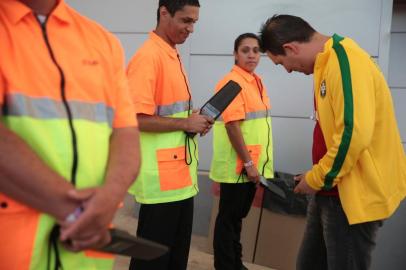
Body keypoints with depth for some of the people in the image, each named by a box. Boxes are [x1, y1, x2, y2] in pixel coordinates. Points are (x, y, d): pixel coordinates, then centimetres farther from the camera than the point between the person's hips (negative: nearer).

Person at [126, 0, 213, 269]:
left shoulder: (174, 55, 13)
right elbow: (137, 118, -22)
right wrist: (186, 123, -15)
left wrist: (195, 121, 3)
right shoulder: (148, 56, -15)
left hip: (181, 174, 9)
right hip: (162, 177, -9)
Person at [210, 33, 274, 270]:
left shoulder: (257, 81, 11)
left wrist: (256, 162, 15)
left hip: (254, 163, 8)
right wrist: (247, 163, -20)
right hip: (237, 165, -8)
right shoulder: (232, 82, -15)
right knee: (228, 217, 5)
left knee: (238, 215, 19)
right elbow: (232, 126, -21)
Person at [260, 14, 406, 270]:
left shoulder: (344, 62, -20)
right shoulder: (329, 61, 10)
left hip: (354, 194, -9)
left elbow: (354, 134, -27)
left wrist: (316, 179, -13)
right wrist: (319, 177, 12)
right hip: (333, 190, 9)